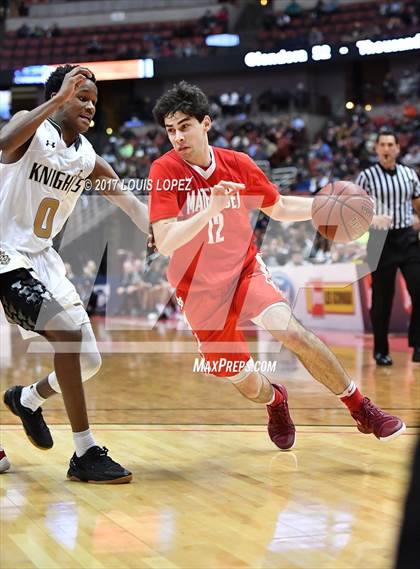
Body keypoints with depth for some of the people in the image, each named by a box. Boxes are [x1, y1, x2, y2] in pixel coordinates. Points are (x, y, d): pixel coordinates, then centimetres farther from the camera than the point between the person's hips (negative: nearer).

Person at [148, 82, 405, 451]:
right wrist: (210, 209, -36)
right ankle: (276, 403, 40)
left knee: (290, 329, -26)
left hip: (245, 271, 1)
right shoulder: (165, 171, -15)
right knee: (247, 384, 0)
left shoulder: (238, 164, -4)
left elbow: (279, 208, 12)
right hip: (198, 289, -1)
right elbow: (164, 243, -23)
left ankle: (362, 410, -11)